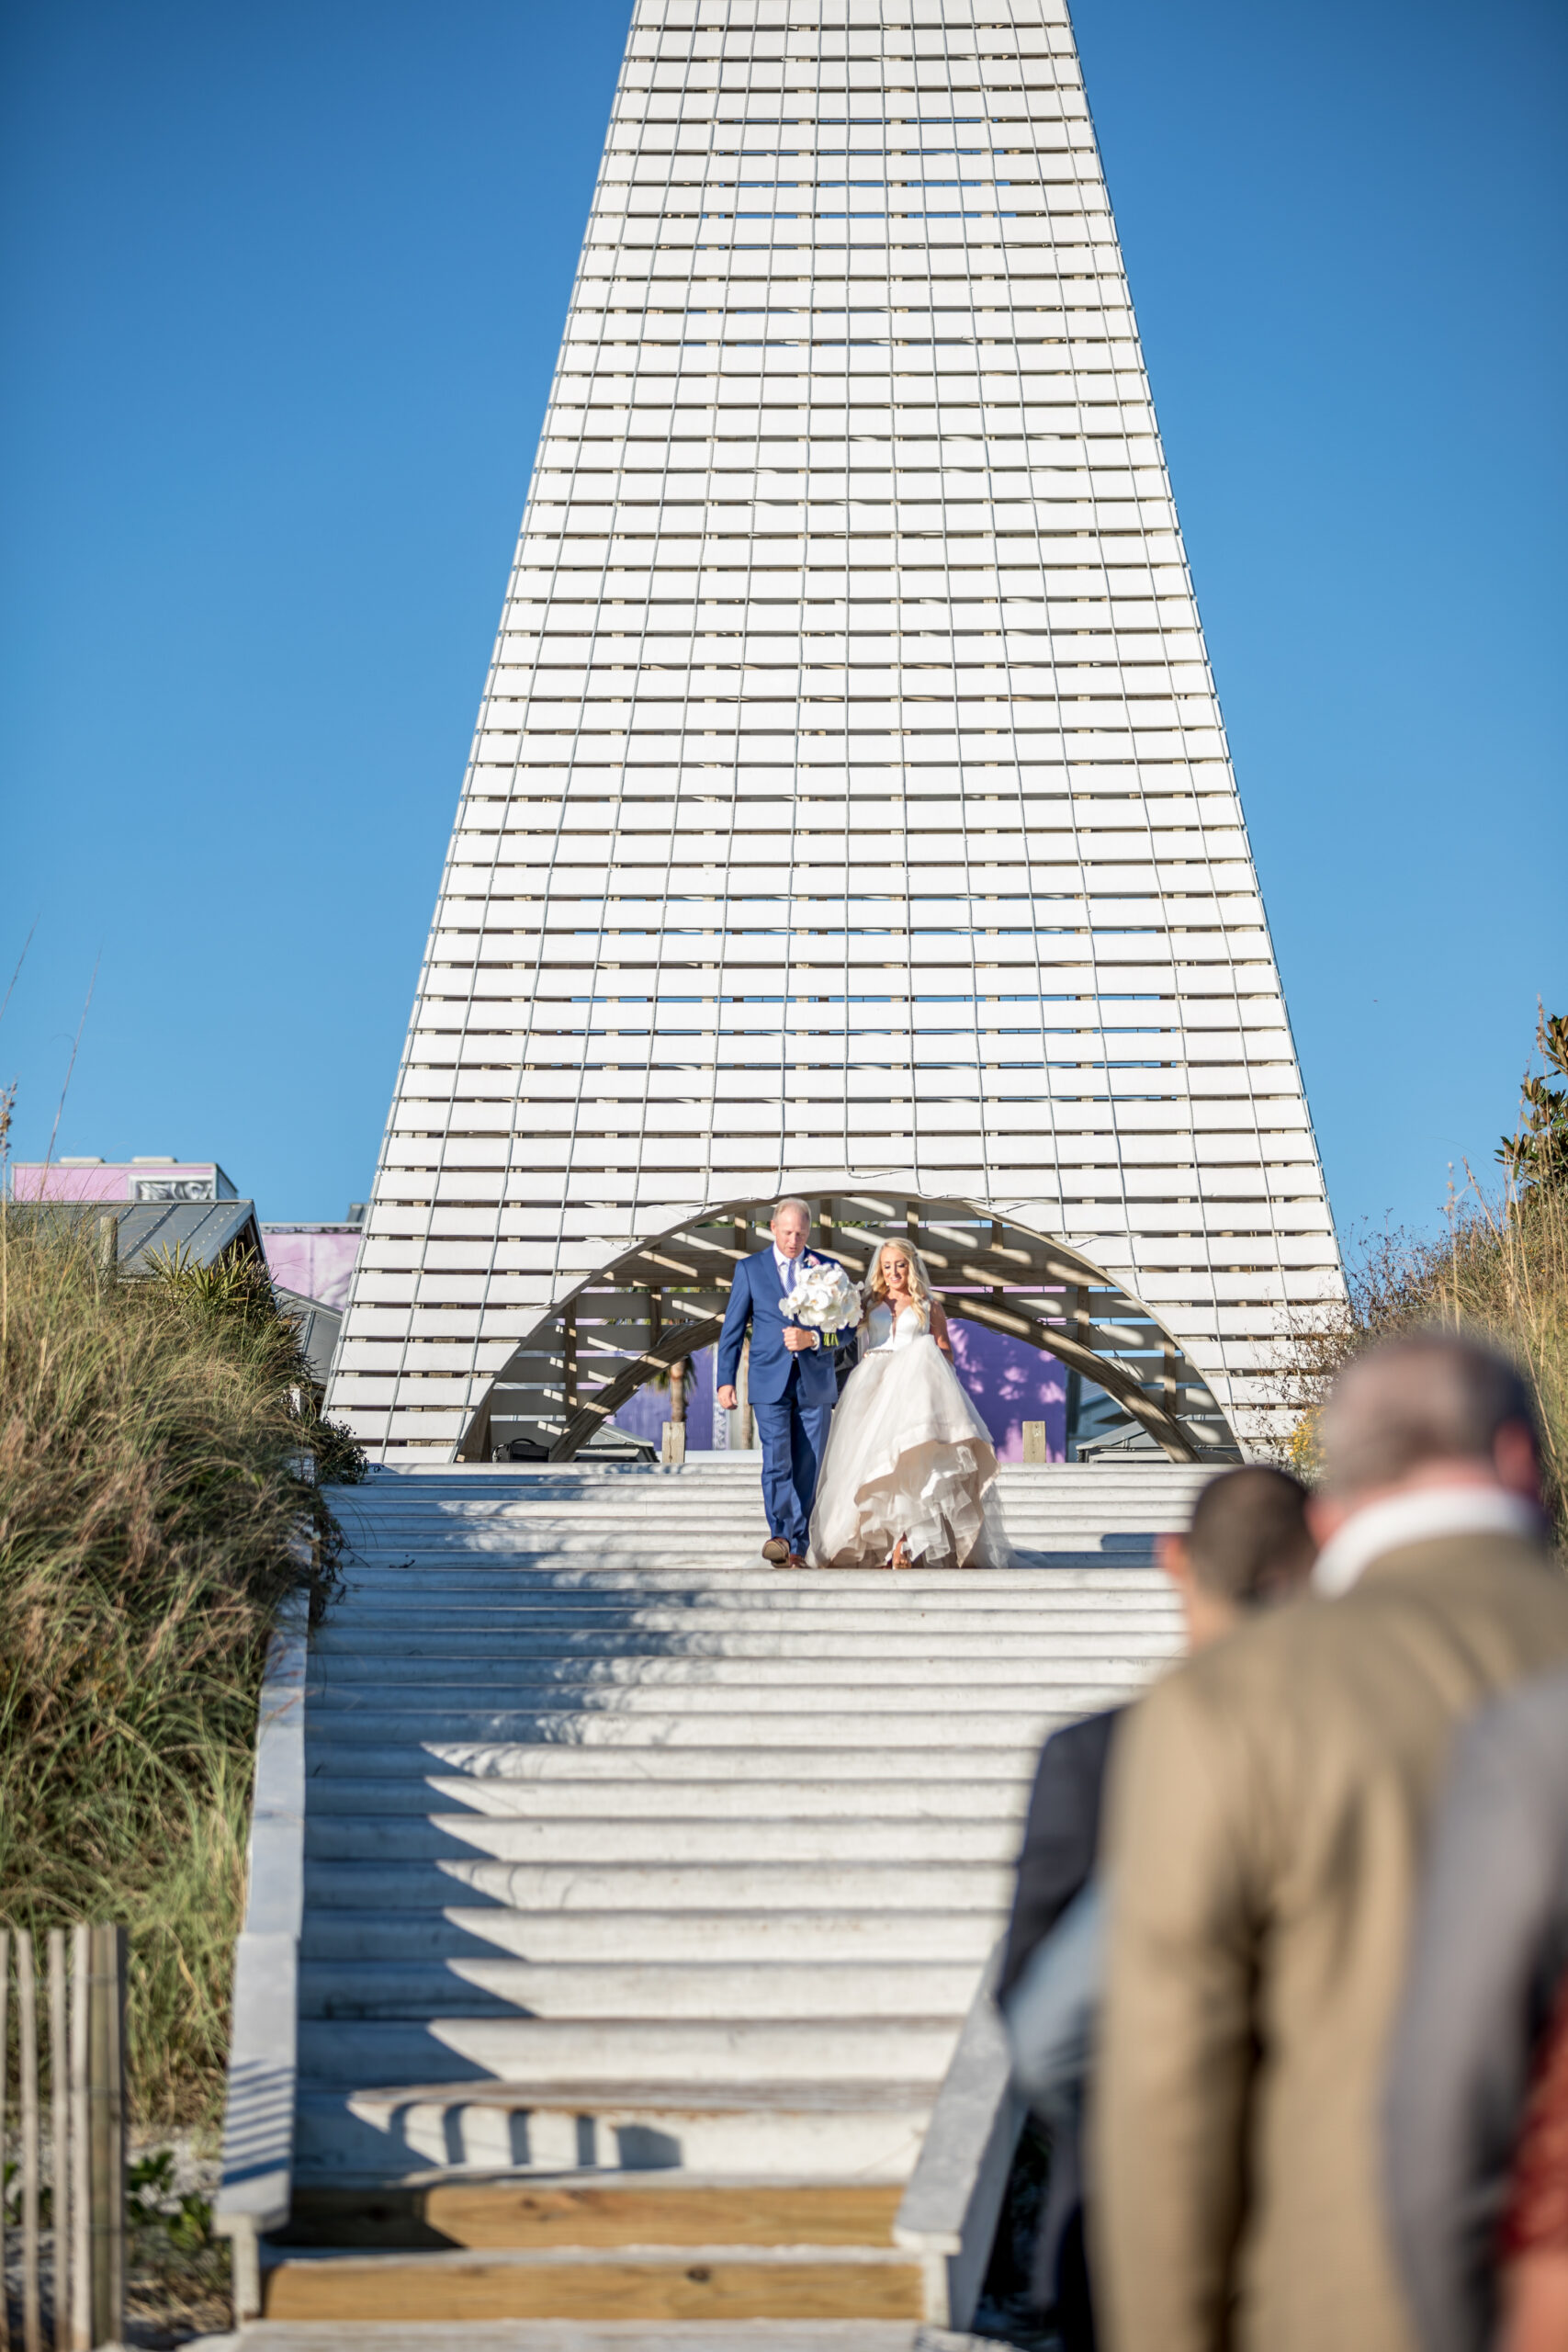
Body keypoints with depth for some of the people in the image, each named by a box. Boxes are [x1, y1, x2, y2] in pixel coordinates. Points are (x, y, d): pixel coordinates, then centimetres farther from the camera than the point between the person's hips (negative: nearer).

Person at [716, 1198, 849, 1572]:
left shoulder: (828, 1268, 7)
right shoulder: (750, 1269, 6)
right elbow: (733, 1329, 7)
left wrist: (812, 1338, -15)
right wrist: (726, 1380, -1)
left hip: (815, 1383, 1)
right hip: (770, 1383, -1)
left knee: (807, 1468, 1)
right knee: (777, 1460, -16)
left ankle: (797, 1548, 7)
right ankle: (779, 1535, -19)